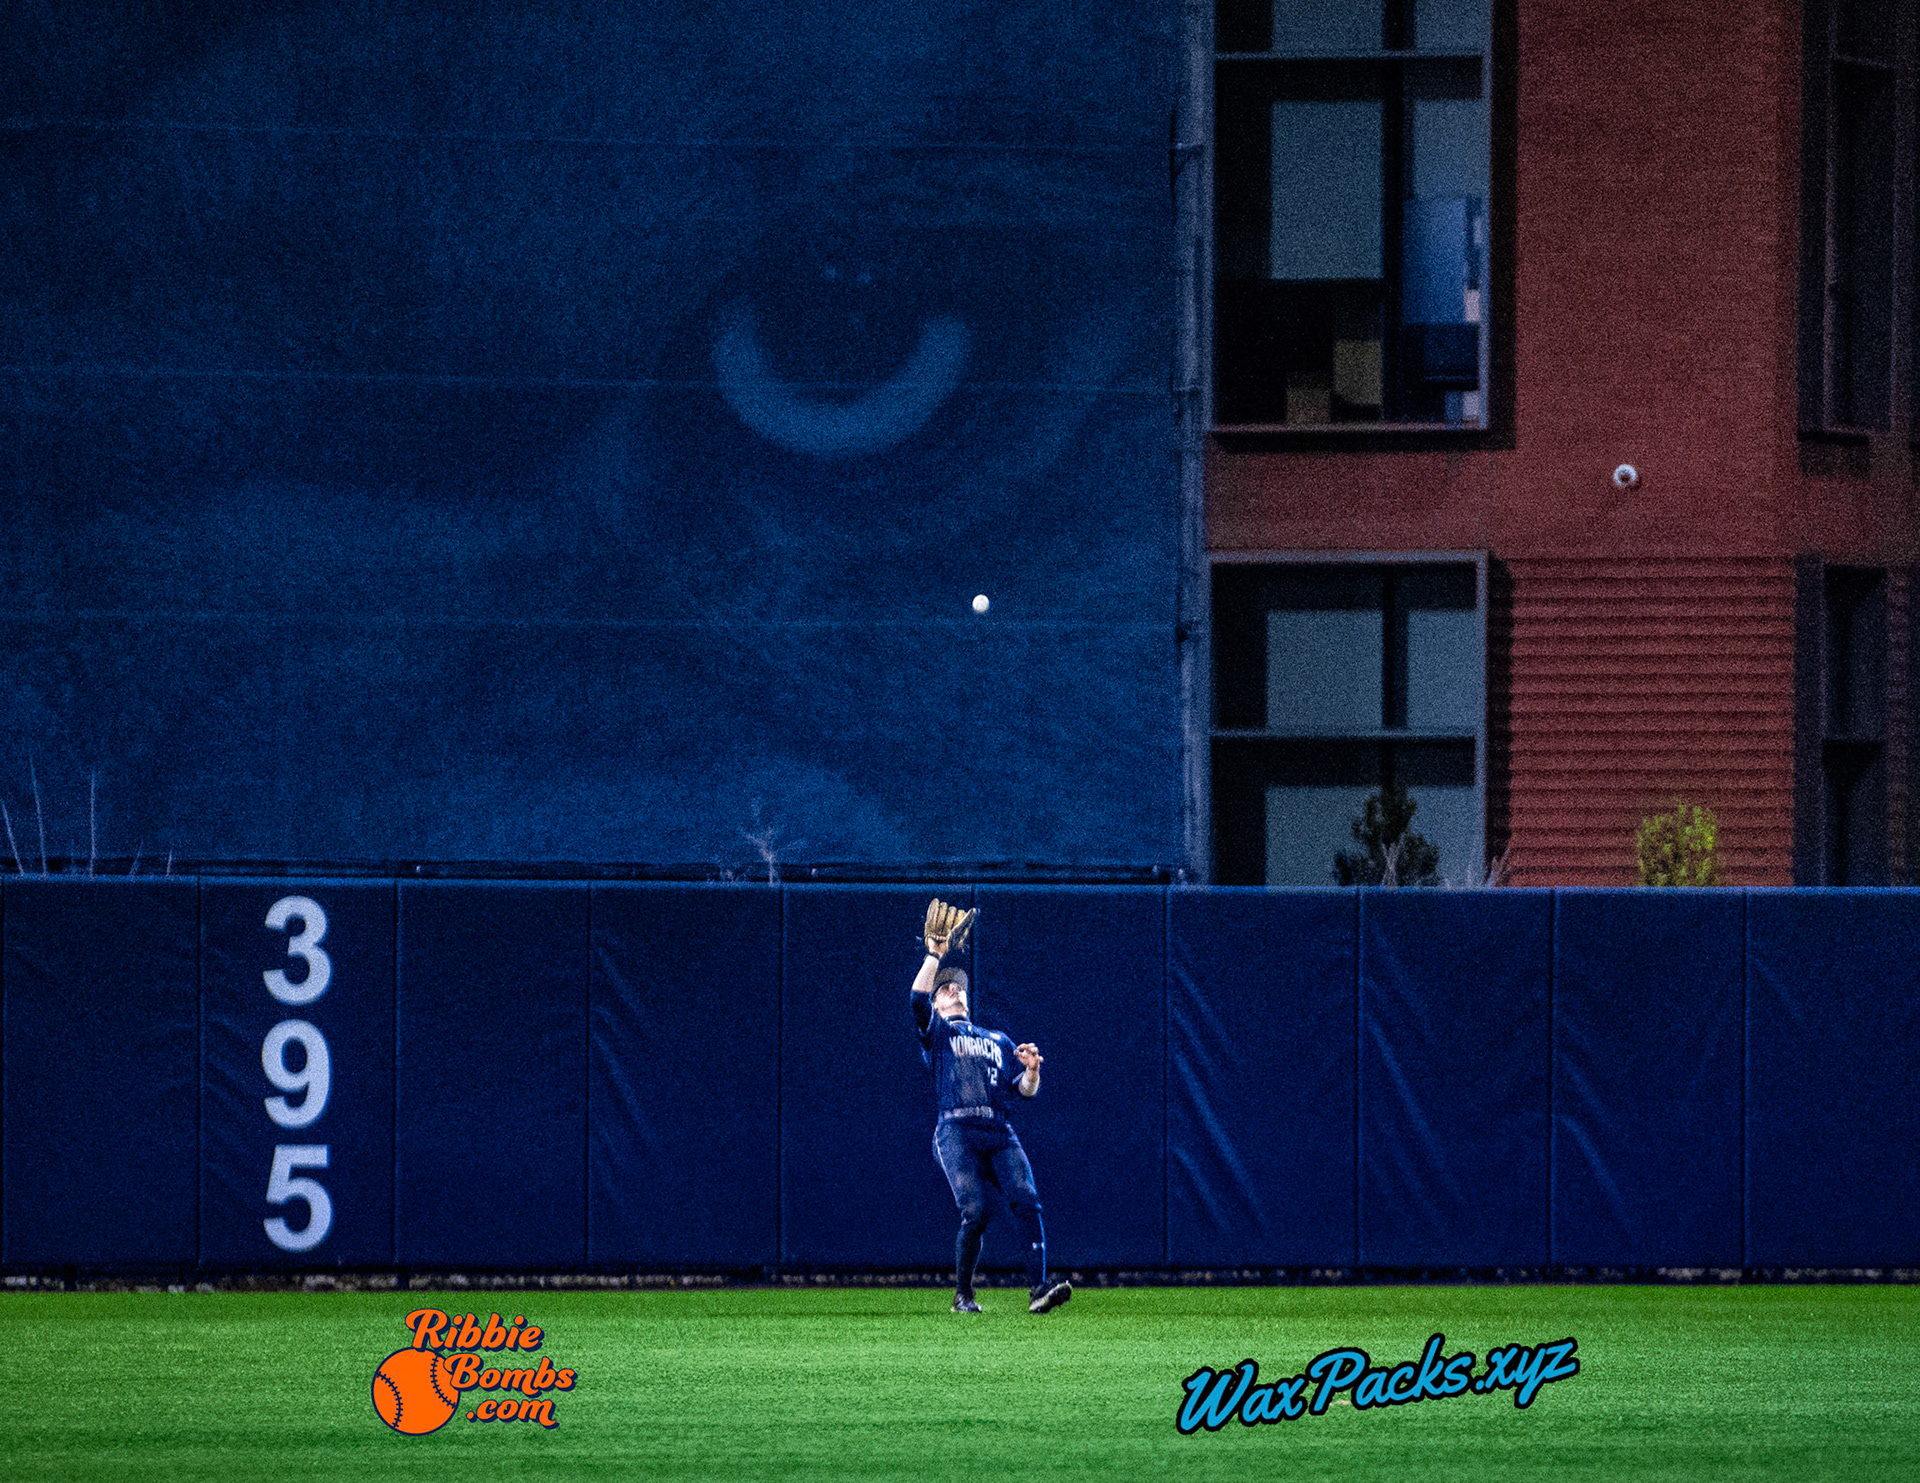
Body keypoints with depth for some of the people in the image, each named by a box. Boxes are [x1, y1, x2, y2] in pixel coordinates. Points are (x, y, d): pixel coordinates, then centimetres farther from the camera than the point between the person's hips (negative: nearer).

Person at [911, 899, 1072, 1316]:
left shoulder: (998, 1041, 30)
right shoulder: (936, 1032, 18)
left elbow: (1025, 1091, 22)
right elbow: (918, 998, -3)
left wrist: (1032, 1070, 0)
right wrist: (935, 955, 2)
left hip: (999, 1135, 4)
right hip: (957, 1133, -4)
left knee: (1026, 1202, -19)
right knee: (974, 1211, -20)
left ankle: (1038, 1288, -29)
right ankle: (963, 1295, -4)